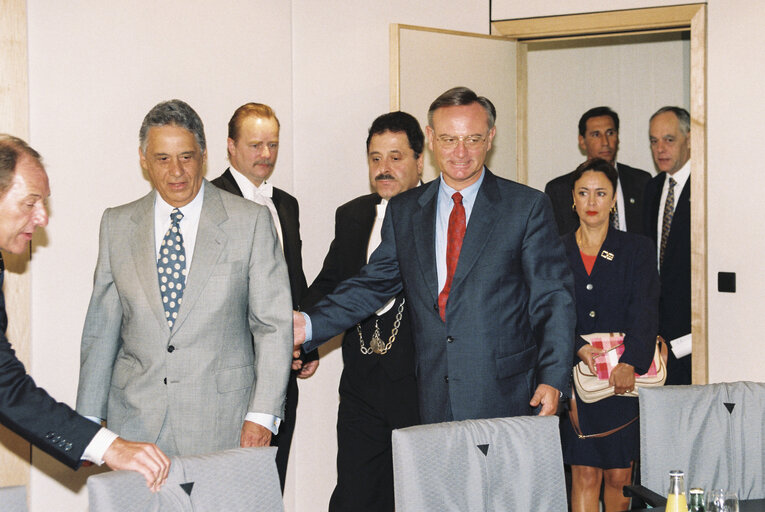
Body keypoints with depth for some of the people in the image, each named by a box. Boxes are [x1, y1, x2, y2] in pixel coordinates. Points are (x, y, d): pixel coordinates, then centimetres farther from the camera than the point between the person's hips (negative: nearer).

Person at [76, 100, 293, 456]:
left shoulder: (250, 222, -1)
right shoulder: (117, 225, 8)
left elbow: (275, 324, -1)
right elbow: (101, 329, 10)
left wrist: (262, 415, -8)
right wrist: (89, 420, 7)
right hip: (136, 421, 2)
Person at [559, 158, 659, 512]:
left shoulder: (637, 250, 6)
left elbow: (644, 311, -7)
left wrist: (629, 363, -22)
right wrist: (578, 349, -18)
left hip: (625, 377, 0)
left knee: (619, 475, 2)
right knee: (585, 474, -5)